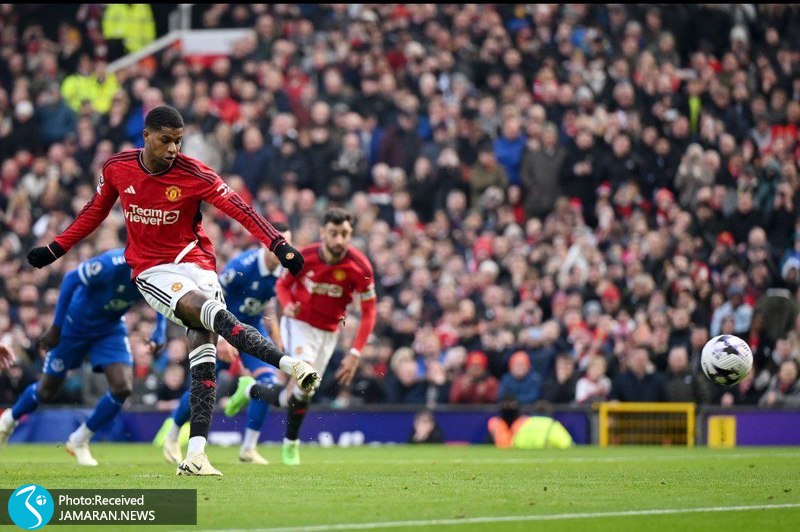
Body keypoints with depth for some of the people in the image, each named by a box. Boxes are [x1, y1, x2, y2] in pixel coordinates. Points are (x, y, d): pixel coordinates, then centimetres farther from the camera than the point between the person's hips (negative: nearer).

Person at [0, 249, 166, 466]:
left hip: (111, 328, 4)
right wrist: (56, 327, -19)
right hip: (76, 324, -4)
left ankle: (79, 441, 5)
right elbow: (71, 279, -24)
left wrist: (158, 334, -15)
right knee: (47, 391, 6)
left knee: (122, 387, -16)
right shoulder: (112, 265, -38)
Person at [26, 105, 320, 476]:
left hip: (195, 262, 1)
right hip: (152, 271, -1)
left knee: (203, 348, -14)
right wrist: (55, 249, 18)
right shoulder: (116, 168, -1)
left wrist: (279, 245, -27)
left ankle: (196, 453, -16)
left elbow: (240, 210, -14)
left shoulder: (193, 174, -9)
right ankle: (289, 364, -41)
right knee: (206, 309, -30)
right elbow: (95, 211, 16)